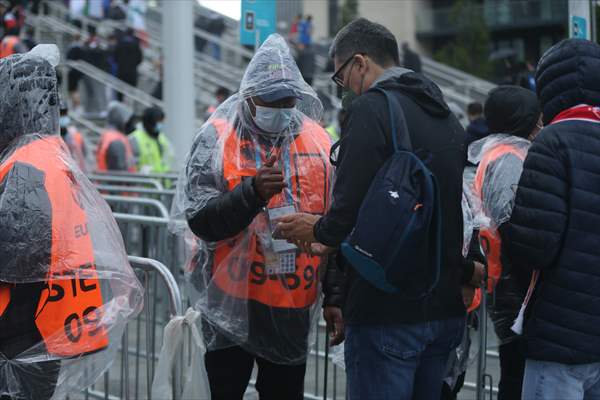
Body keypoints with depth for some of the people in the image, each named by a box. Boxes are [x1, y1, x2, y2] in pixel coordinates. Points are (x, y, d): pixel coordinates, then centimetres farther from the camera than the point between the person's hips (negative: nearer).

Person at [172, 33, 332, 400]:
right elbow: (200, 221, -13)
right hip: (232, 303, -3)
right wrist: (253, 192, -27)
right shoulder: (217, 139, -6)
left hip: (293, 307, 3)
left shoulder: (317, 142, 5)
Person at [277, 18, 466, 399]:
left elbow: (351, 209, -19)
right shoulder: (448, 118, 14)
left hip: (389, 312, -8)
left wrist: (318, 230, 4)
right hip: (446, 309, 8)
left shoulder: (371, 108, -11)